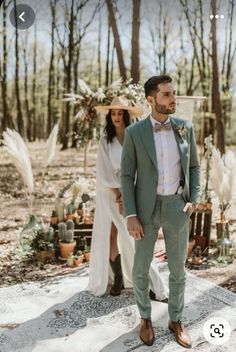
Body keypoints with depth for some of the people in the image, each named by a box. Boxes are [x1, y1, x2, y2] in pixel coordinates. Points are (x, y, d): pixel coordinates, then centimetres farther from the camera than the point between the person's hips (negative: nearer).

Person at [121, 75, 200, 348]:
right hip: (146, 208, -2)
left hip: (176, 208, 2)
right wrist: (130, 216, -12)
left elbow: (193, 167, 9)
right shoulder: (134, 132, -7)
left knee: (177, 268, 11)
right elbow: (126, 176, -5)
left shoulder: (184, 128, 0)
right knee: (141, 268, 9)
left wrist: (194, 201, -5)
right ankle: (145, 317, 34)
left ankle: (175, 320, 33)